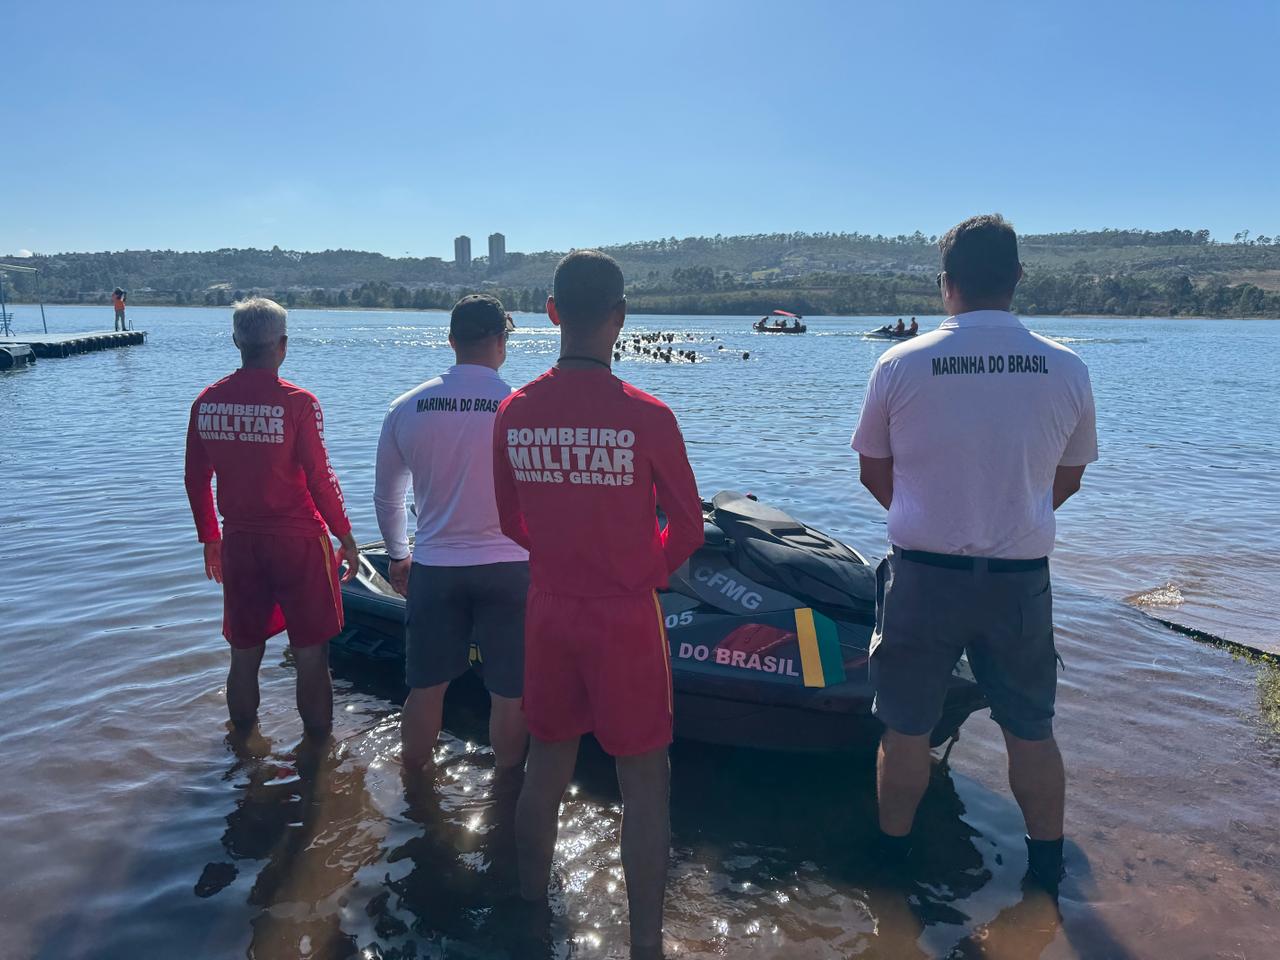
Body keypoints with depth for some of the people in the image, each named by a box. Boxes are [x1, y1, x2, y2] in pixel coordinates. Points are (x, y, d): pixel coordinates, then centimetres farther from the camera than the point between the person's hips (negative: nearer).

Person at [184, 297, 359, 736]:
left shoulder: (207, 401, 1)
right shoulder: (297, 402, -13)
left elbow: (196, 481, 8)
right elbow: (320, 479, -12)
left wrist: (210, 539, 20)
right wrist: (346, 537, -1)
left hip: (239, 543, 5)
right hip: (298, 542, -4)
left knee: (244, 655, 16)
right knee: (310, 656, 6)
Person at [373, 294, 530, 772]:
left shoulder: (407, 407, -1)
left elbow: (386, 496, 10)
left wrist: (398, 556, 25)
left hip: (433, 567, 3)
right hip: (508, 566, -3)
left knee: (426, 686, 18)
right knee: (508, 692, 12)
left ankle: (413, 778, 35)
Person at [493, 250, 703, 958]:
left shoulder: (514, 413, -5)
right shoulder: (646, 416, -17)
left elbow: (511, 523, 6)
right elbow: (688, 529, -8)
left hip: (548, 612, 5)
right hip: (626, 620, -4)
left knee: (547, 764, 21)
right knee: (643, 780, 10)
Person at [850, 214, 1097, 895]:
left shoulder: (900, 365, -9)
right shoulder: (1067, 370, -5)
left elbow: (873, 470, 3)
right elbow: (1067, 481, 8)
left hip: (923, 575, -1)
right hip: (1022, 579, 2)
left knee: (906, 728, 15)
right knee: (1031, 730, 20)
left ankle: (893, 857, 31)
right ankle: (1047, 863, 36)